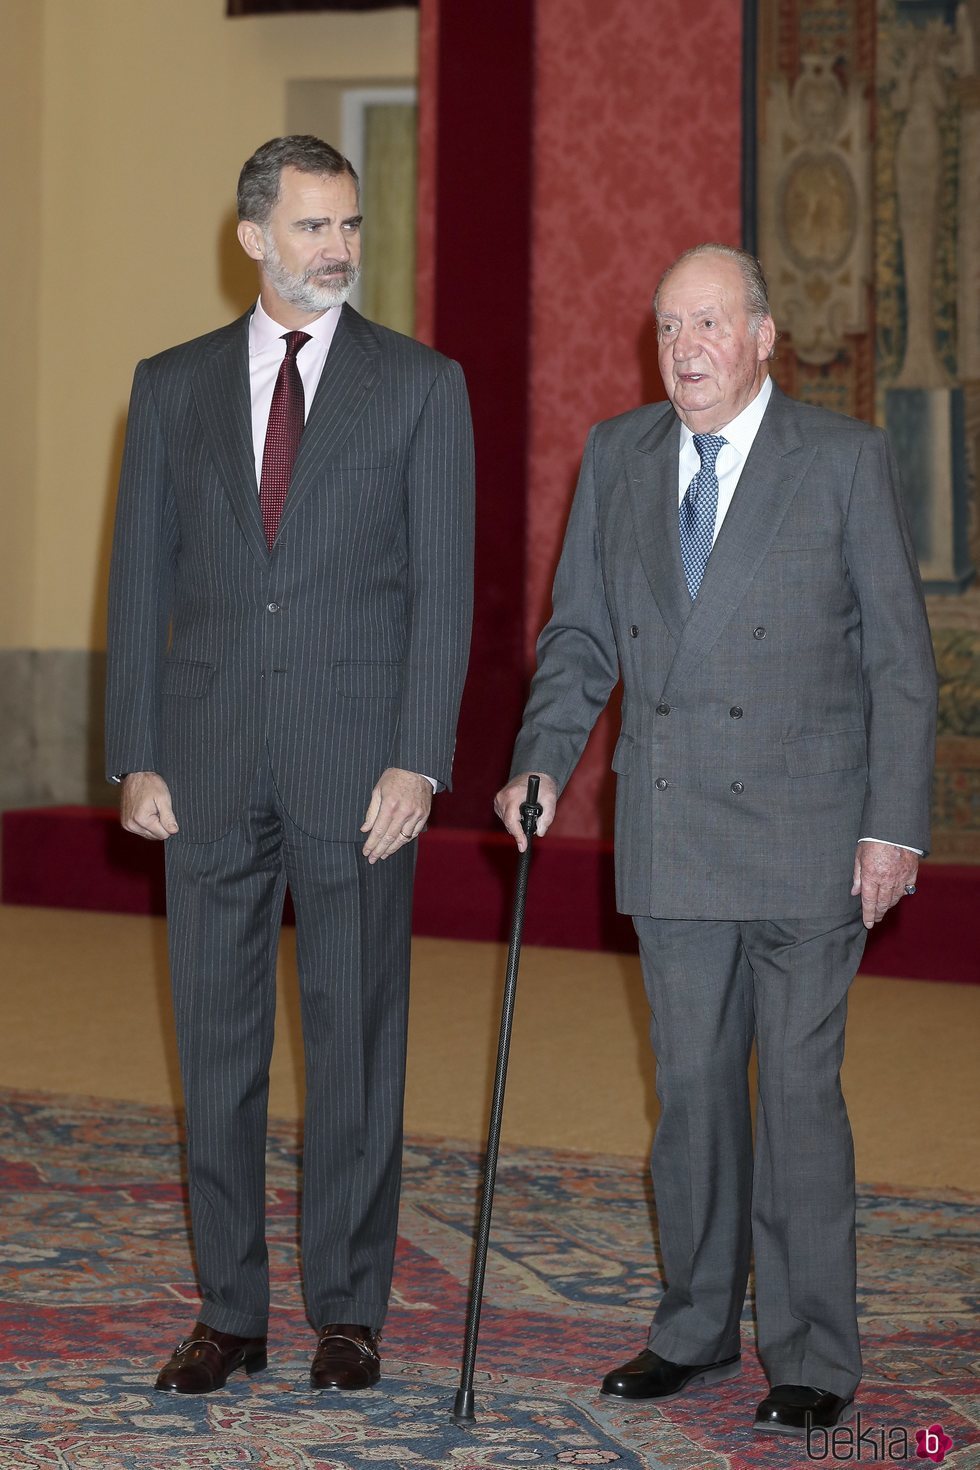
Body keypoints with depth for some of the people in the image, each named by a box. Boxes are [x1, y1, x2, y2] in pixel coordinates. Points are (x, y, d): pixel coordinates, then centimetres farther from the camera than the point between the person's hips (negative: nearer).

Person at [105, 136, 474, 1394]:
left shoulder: (421, 385, 3)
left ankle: (347, 1310, 13)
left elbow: (442, 584, -1)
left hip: (357, 762, -2)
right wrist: (136, 758, 0)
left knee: (355, 1038, 3)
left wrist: (418, 762, -10)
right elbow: (140, 580, 8)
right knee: (217, 1040, 6)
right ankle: (228, 1310, 16)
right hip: (210, 760, 2)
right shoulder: (172, 386, 9)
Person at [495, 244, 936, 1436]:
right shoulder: (618, 457, 9)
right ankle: (697, 1330, 23)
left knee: (798, 1087, -3)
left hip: (806, 834, -4)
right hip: (672, 836, 4)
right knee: (691, 1084, 10)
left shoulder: (844, 461, -2)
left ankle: (812, 1358, 7)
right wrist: (542, 763, -2)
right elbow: (582, 633, 13)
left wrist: (894, 826, -8)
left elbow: (901, 658, -2)